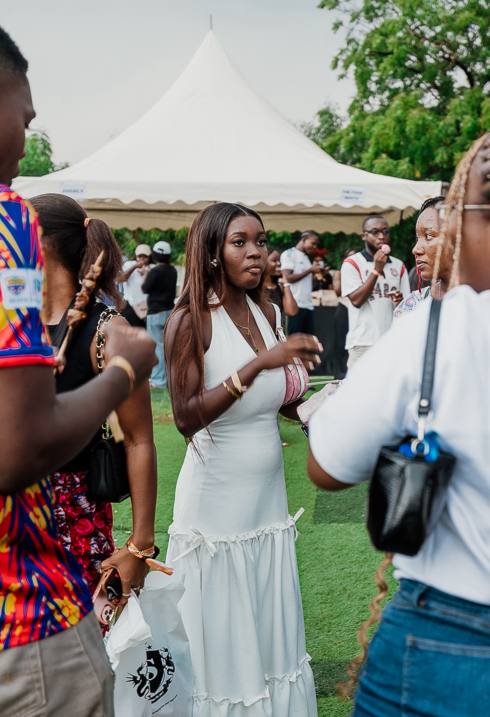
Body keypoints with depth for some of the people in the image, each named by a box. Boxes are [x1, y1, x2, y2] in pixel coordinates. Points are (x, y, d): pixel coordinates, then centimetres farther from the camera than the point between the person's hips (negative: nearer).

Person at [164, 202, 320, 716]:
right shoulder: (189, 321, -13)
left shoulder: (267, 313, 5)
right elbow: (186, 418, -21)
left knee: (272, 632, 16)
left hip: (268, 495, 6)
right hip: (216, 502, -6)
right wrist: (258, 363, -29)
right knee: (222, 639, 8)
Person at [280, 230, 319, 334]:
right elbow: (288, 278, -12)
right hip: (296, 305, -8)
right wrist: (309, 271, -7)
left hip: (308, 305, 8)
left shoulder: (307, 258, 22)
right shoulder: (289, 254, 0)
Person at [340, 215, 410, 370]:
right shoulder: (352, 263, 0)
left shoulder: (398, 265, 13)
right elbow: (356, 300, -10)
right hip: (363, 343, -4)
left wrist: (401, 301, -7)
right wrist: (377, 269, -13)